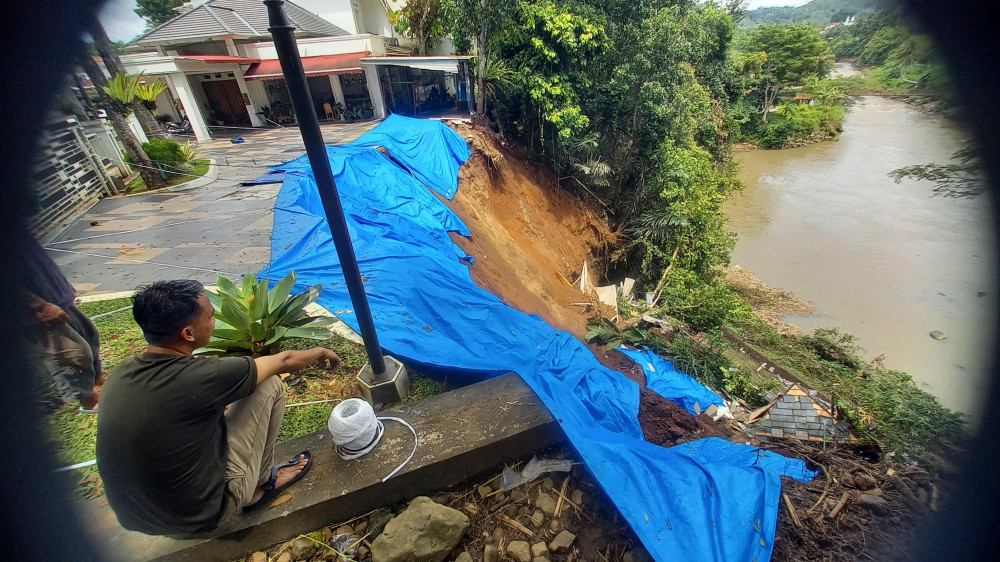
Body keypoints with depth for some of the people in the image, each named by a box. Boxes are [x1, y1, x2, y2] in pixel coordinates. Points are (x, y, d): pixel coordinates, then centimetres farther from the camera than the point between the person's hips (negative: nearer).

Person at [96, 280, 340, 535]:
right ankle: (259, 484, 14)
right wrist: (320, 351, 6)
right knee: (270, 386, -4)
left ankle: (252, 485, 25)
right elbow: (283, 362, -11)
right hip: (199, 516, -6)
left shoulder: (119, 373, -8)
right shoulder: (202, 377, -28)